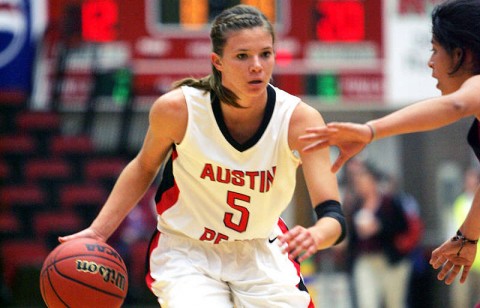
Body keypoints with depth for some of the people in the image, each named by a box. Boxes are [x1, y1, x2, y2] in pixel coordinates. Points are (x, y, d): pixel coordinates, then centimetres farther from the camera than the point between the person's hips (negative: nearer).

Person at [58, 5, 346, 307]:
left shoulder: (299, 119, -20)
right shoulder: (177, 109, -20)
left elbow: (333, 217, -27)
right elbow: (144, 167, 3)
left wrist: (314, 237, -50)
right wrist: (98, 231, -6)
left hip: (261, 256, 2)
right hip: (186, 254, -2)